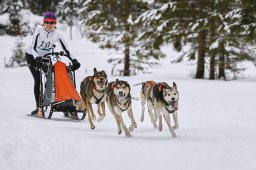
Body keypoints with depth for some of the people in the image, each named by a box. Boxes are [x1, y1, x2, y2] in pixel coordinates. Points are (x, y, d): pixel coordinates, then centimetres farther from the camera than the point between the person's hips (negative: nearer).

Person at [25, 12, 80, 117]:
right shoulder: (39, 30, -22)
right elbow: (33, 47, -25)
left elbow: (65, 48, -12)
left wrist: (73, 60, -23)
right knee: (38, 80, -16)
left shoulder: (57, 34, -14)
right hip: (32, 56, -3)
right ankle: (39, 107, -17)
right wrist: (37, 58, -42)